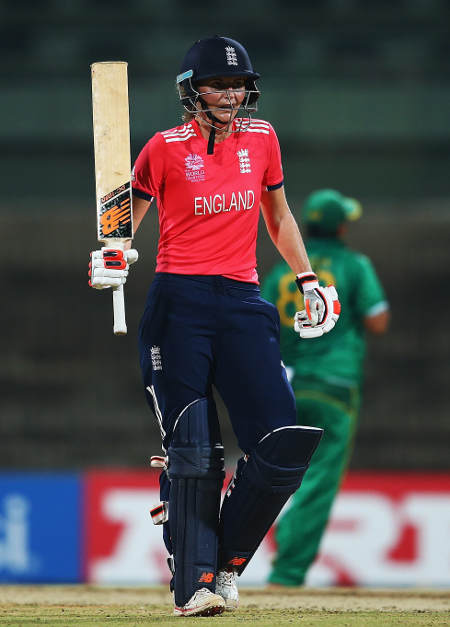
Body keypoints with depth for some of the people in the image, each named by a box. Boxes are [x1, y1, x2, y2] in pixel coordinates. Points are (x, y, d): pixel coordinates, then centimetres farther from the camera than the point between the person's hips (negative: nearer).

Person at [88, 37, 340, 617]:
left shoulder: (261, 139, 11)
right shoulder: (166, 148, 0)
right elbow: (126, 220, 5)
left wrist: (308, 279, 18)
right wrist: (110, 260, -16)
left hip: (242, 304, 3)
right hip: (179, 303, -3)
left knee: (284, 441, -10)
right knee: (192, 450, -8)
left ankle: (226, 561, 7)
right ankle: (195, 583, -3)